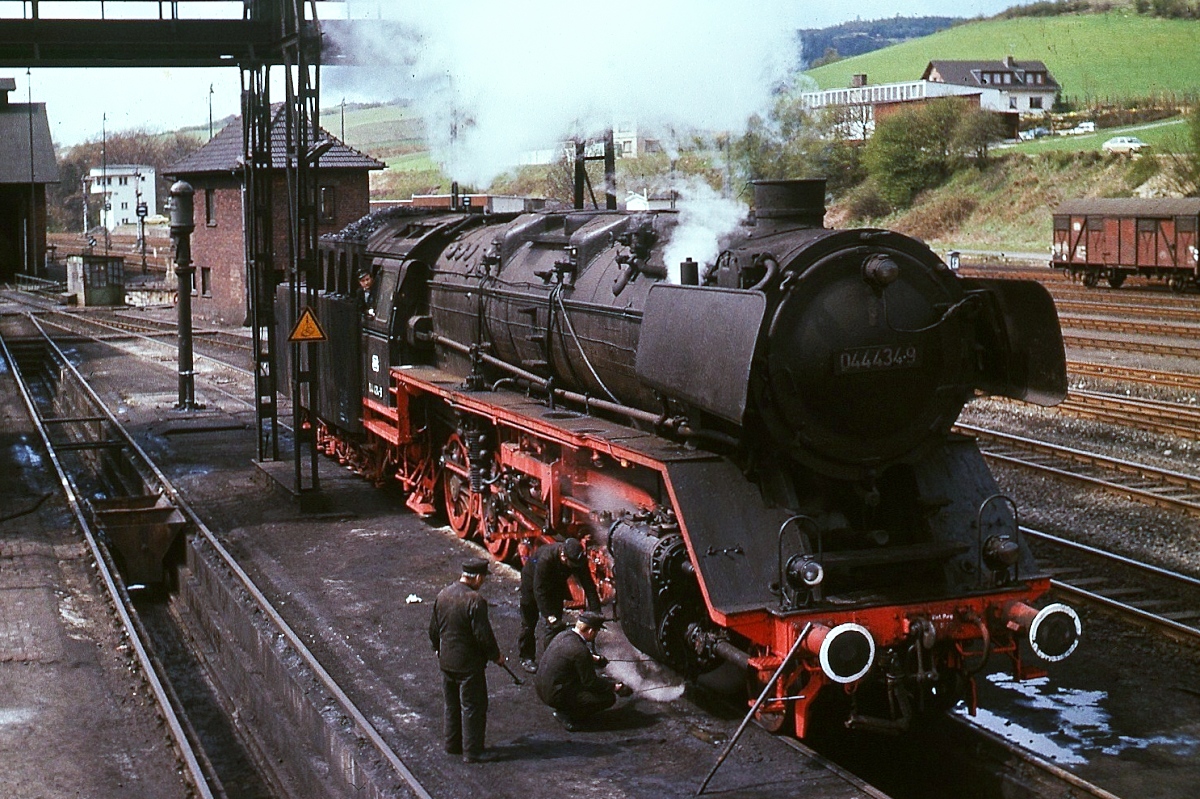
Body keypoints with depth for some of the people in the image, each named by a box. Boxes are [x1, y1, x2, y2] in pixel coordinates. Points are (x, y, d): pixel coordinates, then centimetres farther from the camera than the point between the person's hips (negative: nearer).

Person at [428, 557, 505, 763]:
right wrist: (496, 655, -5)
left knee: (452, 705, 20)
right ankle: (472, 751, 8)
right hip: (469, 664, -7)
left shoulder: (443, 595, 1)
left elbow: (433, 629, 11)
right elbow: (483, 635, -21)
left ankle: (452, 744, 32)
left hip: (446, 661, 7)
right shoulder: (475, 601, -23)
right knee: (473, 707, 4)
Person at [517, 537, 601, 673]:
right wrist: (549, 616, -45)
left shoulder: (579, 560, -29)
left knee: (556, 624, -1)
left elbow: (589, 586, -21)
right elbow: (539, 590, -40)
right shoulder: (546, 558, -43)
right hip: (533, 580, -4)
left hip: (556, 584, 4)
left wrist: (595, 611, -27)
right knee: (529, 623, 3)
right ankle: (526, 658, 17)